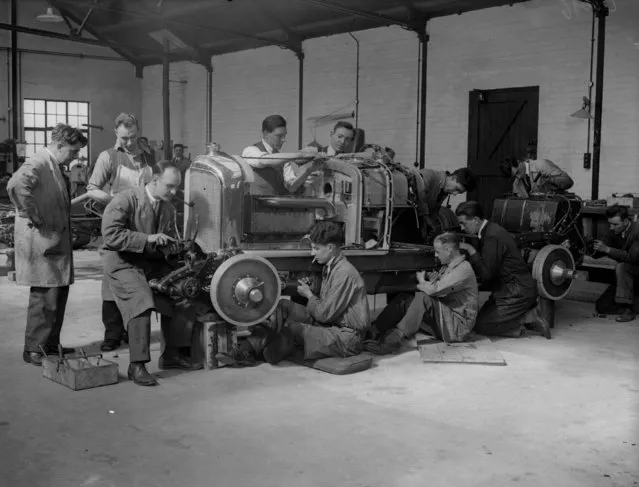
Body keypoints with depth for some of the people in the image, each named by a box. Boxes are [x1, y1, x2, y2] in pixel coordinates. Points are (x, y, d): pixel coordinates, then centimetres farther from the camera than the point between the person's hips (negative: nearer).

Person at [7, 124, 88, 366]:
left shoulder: (55, 166, 15)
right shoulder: (38, 163, -15)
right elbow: (16, 186, -34)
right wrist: (33, 216, -26)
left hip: (58, 241, 10)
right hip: (42, 240, -10)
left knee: (59, 293, 14)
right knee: (45, 296, -5)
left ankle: (50, 344, 25)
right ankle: (33, 350, 5)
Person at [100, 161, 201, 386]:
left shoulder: (168, 209, 8)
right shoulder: (125, 200, -14)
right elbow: (111, 235, -23)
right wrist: (147, 239, -26)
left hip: (152, 262, 7)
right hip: (121, 261, -7)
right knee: (141, 300, -27)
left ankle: (171, 354, 4)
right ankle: (137, 366, -18)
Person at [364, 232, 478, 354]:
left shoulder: (464, 269, -17)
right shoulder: (447, 266, 14)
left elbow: (434, 290, -27)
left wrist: (422, 282, -6)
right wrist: (432, 281, -7)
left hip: (458, 325, -9)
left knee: (423, 298, -29)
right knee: (403, 299, -5)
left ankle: (394, 340, -32)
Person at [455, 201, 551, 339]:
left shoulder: (493, 236, -23)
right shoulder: (488, 231, 8)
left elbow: (487, 274, -24)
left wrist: (470, 250, -20)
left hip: (518, 293, -10)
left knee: (481, 326, -7)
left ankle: (526, 317, -4)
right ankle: (527, 314, 9)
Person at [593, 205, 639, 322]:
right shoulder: (614, 233, -3)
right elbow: (598, 254, -1)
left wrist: (607, 249, -33)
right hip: (628, 268, 7)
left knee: (621, 267, -36)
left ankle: (628, 309, -29)